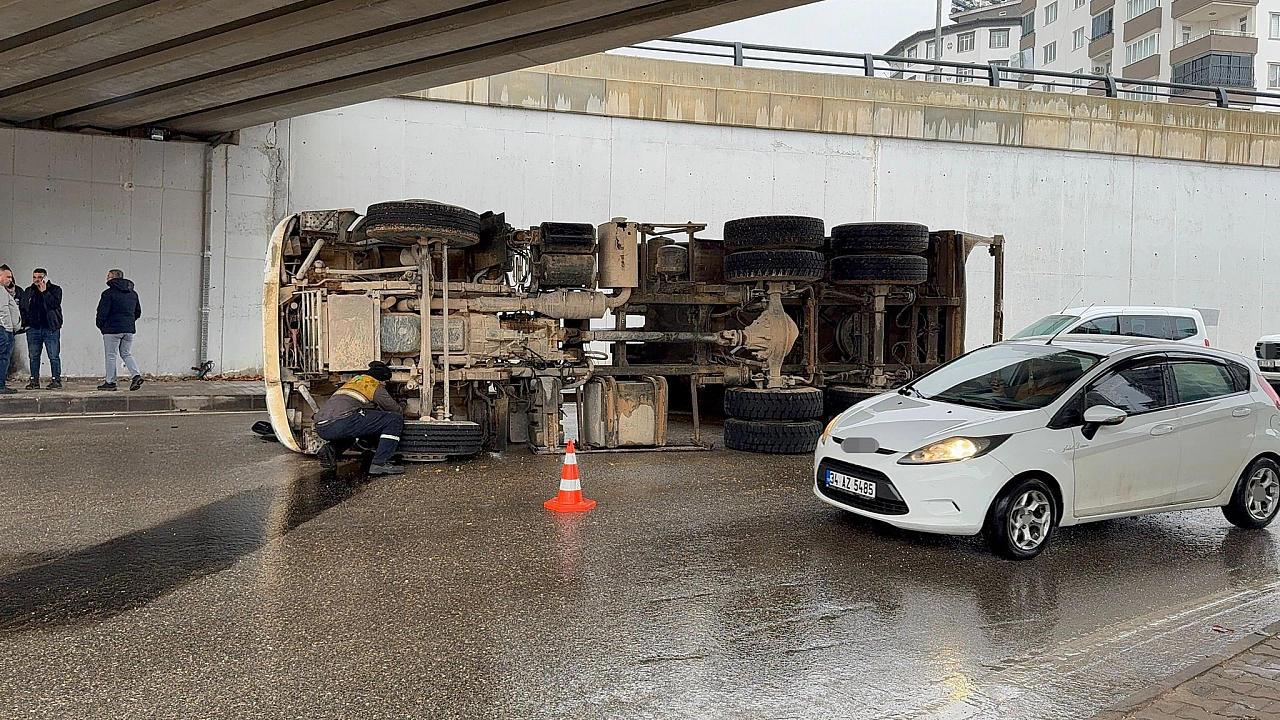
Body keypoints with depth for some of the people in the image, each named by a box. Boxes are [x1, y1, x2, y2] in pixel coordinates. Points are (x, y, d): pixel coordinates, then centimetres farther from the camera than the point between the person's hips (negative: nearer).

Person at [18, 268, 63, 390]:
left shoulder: (55, 289, 2)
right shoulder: (28, 291, 15)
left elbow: (55, 303, -14)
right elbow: (21, 306, 18)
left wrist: (44, 291, -11)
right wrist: (25, 323, 8)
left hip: (50, 328, -4)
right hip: (33, 329, 4)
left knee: (53, 356, -4)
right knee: (33, 356, 7)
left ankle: (56, 379, 1)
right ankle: (34, 380, 13)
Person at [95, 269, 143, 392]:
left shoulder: (108, 293, -9)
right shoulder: (133, 293, 12)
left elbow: (102, 311, -11)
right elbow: (138, 312, 18)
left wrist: (100, 325, 4)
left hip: (112, 329, -6)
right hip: (129, 329, 6)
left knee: (111, 355, 4)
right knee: (126, 354, 14)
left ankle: (110, 382, 7)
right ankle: (136, 375, -5)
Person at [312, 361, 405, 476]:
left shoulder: (353, 380, 34)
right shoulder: (375, 386, 12)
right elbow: (395, 410, 17)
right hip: (341, 422, -8)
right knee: (395, 419, -2)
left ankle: (330, 449, 12)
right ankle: (380, 463, -10)